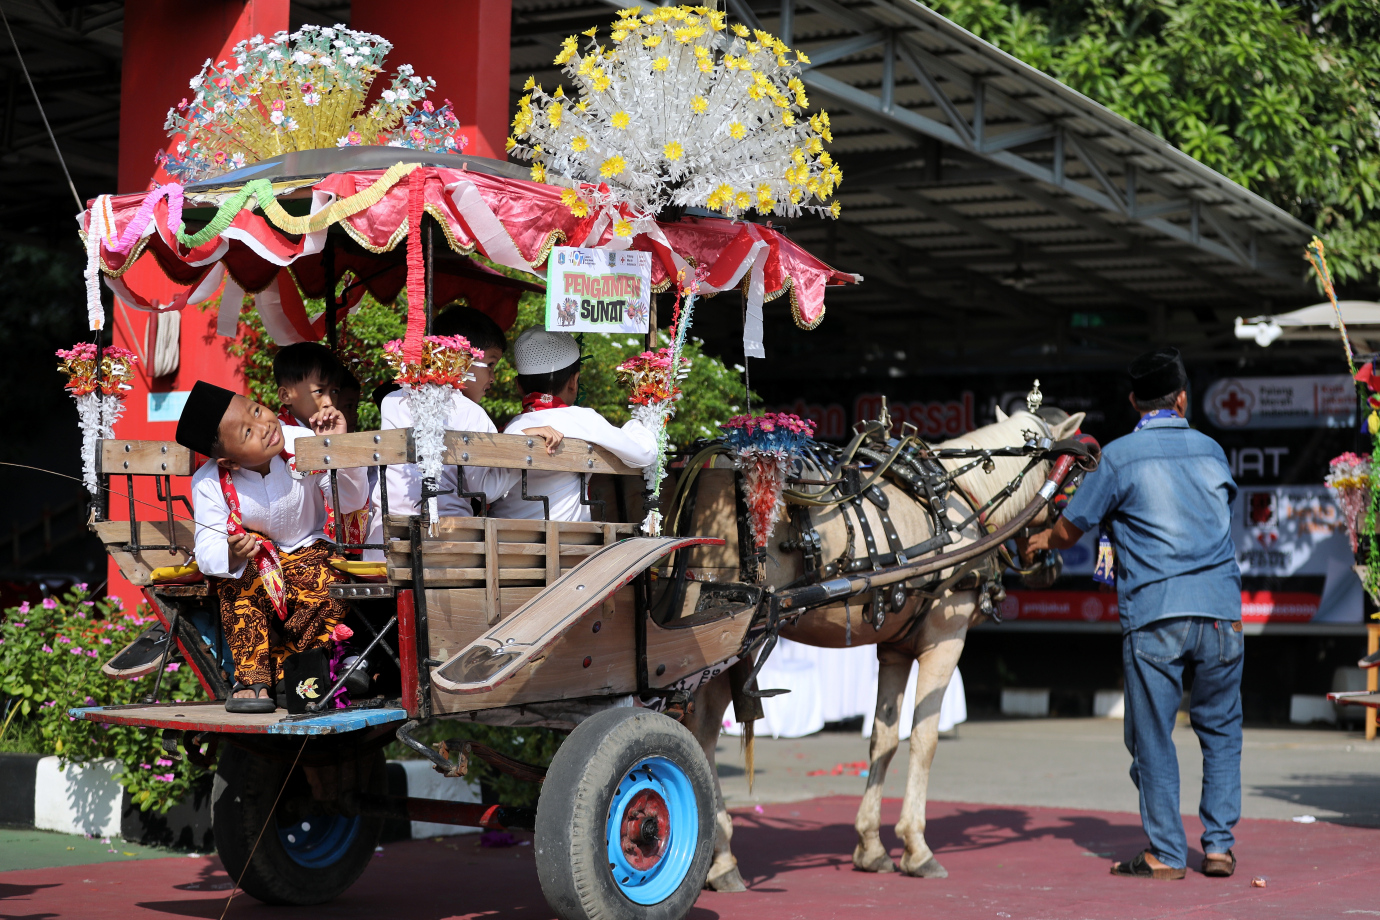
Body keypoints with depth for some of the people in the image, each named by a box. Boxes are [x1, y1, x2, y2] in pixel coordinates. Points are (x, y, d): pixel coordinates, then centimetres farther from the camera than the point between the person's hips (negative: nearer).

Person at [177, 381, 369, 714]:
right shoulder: (209, 484, -20)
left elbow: (354, 501, -17)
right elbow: (208, 552, -26)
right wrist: (232, 555, -51)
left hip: (307, 551, 1)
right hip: (254, 561, 0)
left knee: (331, 591, -31)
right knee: (242, 576, -36)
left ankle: (279, 673, -11)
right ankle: (252, 679, -26)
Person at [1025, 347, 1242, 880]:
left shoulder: (1119, 457, 0)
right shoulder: (1211, 450, 12)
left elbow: (1069, 531, 4)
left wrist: (1042, 540, 28)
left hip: (1152, 615, -3)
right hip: (1221, 610, 3)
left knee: (1152, 737, 5)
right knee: (1220, 731, 15)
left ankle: (1166, 854, 8)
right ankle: (1219, 845, 13)